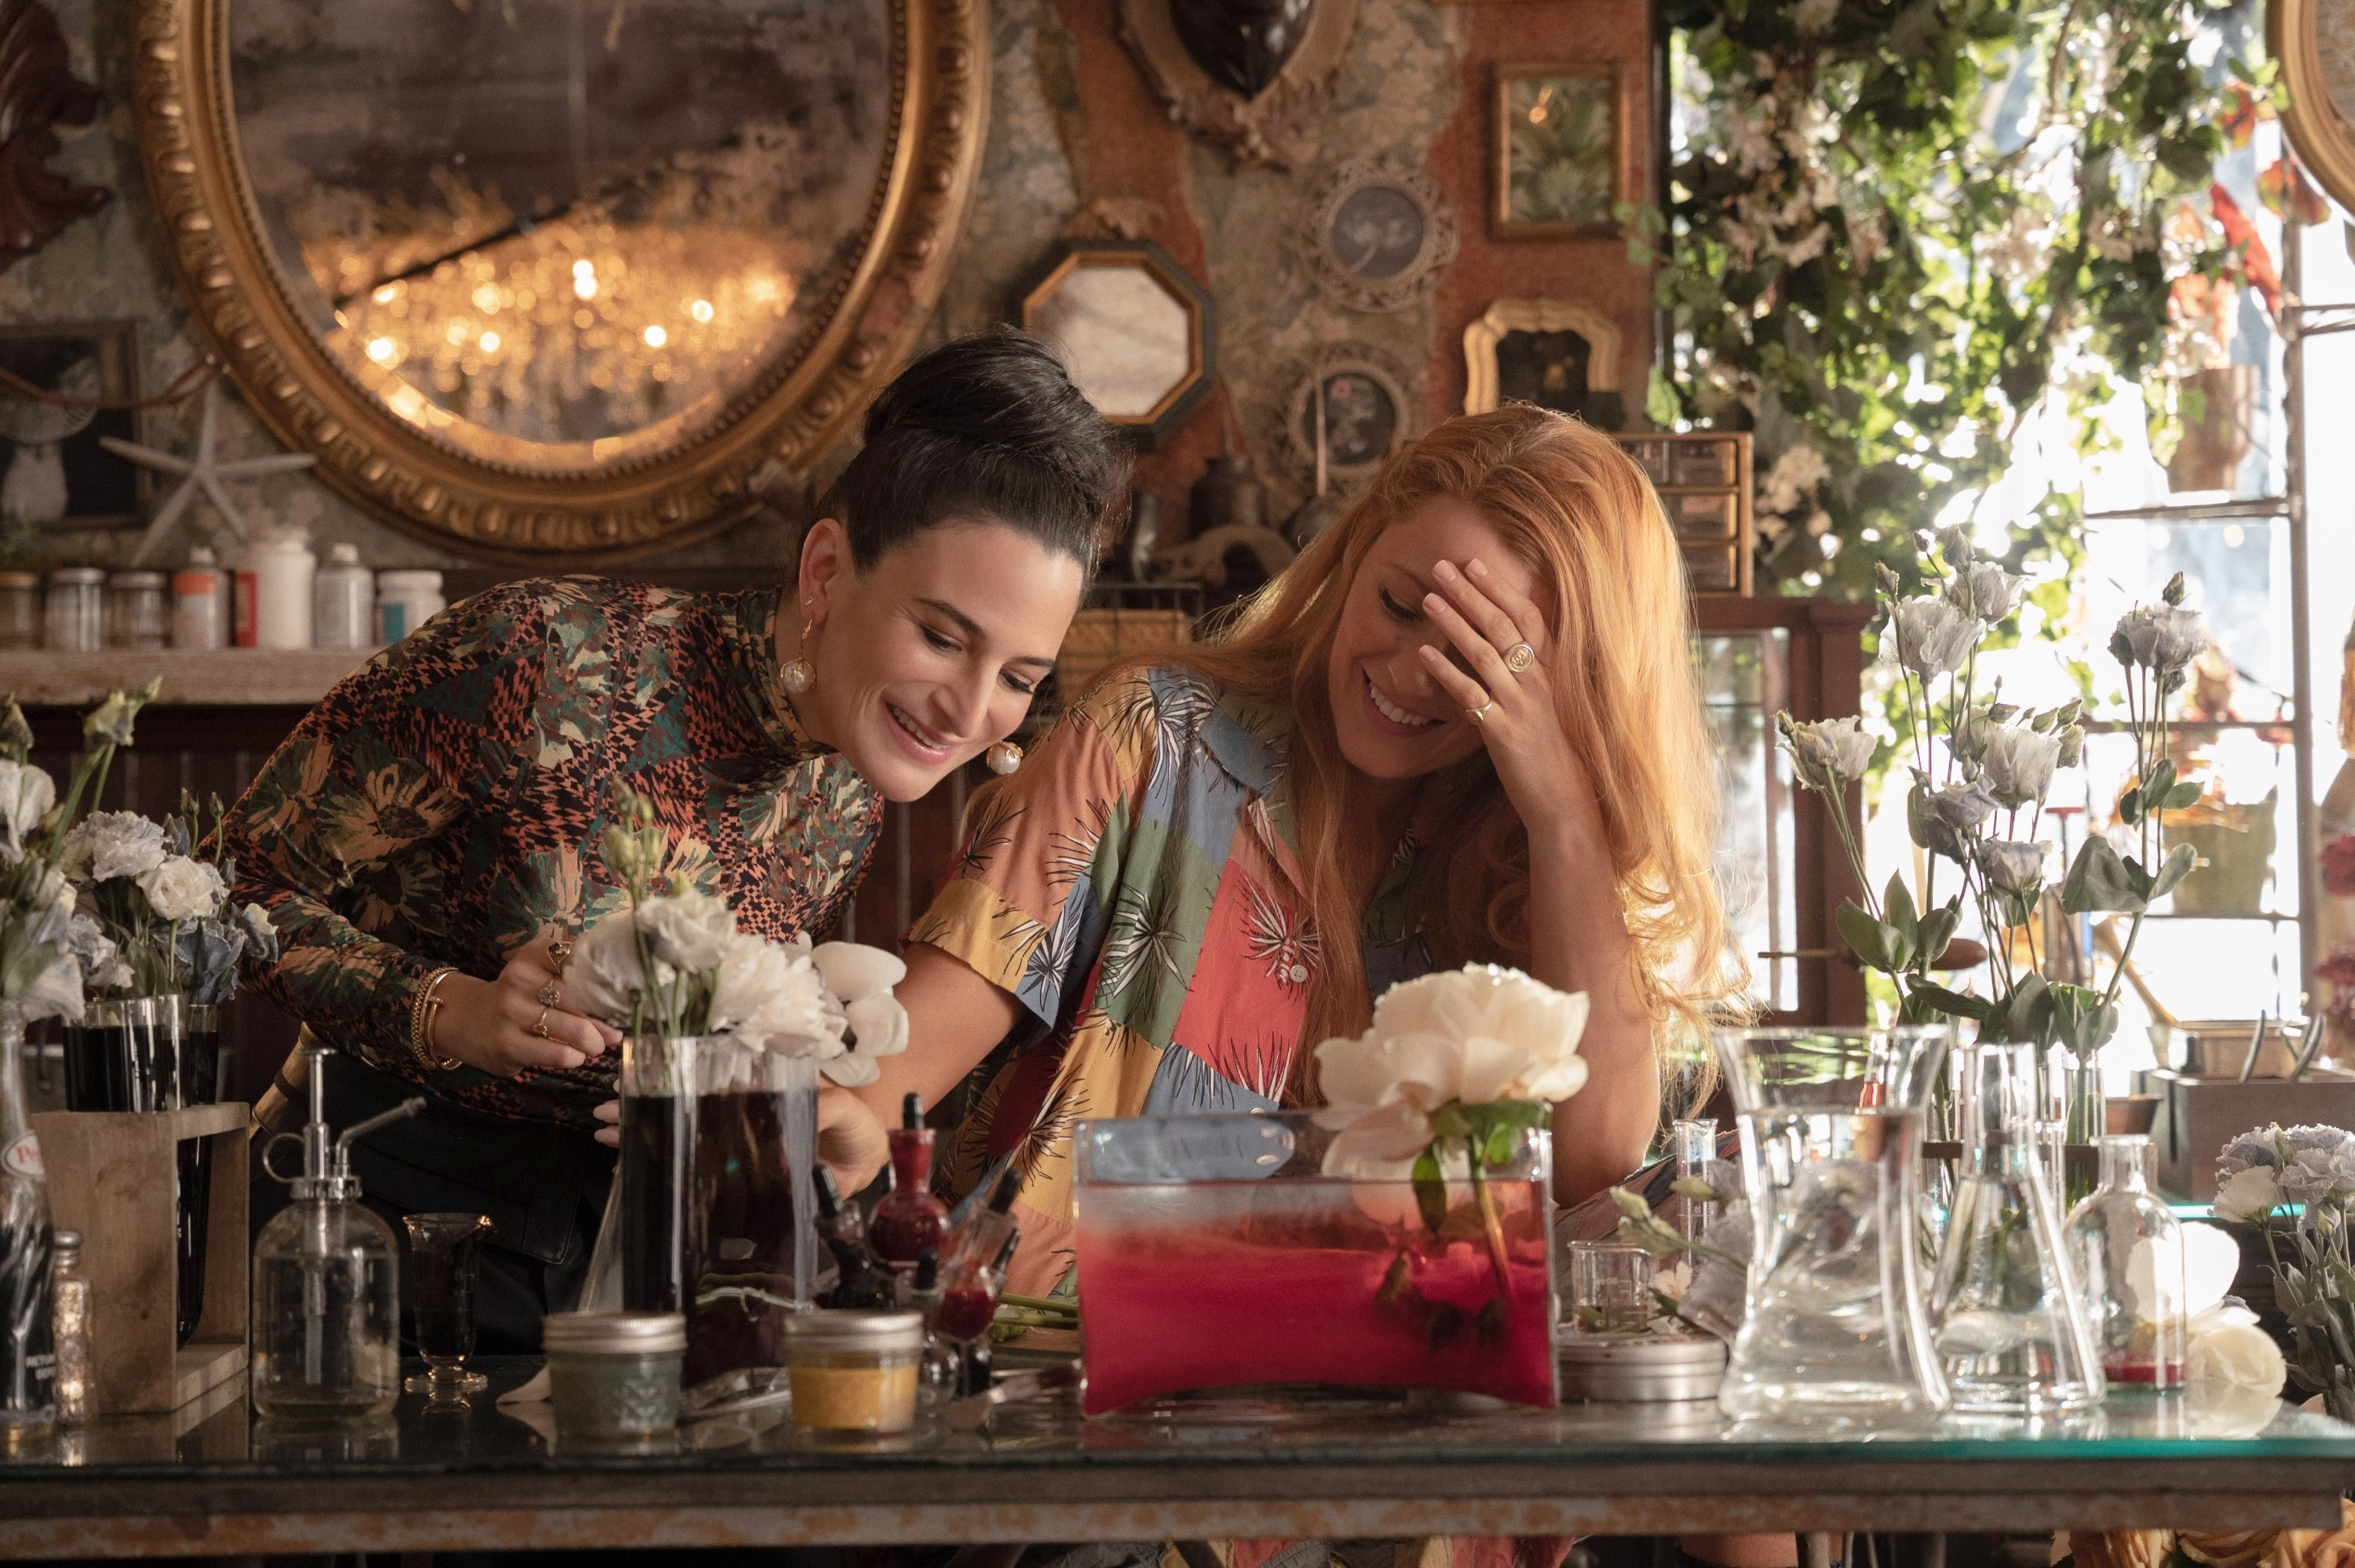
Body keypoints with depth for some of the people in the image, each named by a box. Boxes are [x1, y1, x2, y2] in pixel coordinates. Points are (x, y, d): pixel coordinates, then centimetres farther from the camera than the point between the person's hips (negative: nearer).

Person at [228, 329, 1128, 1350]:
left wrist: (837, 1130, -5)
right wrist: (447, 1014, -26)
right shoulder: (551, 662, -20)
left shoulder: (848, 804, 1)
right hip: (374, 1217, -6)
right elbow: (243, 878, -11)